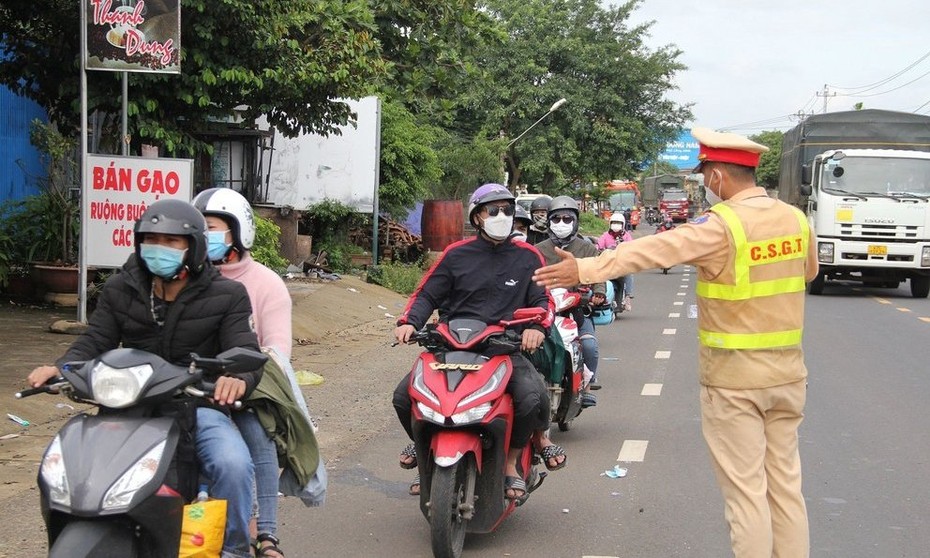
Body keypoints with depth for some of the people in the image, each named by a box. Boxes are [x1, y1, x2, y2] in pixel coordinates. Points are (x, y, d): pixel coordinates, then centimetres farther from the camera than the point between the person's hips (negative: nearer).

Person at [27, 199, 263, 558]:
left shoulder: (226, 296, 1)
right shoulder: (119, 291, 10)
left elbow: (246, 352, -8)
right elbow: (95, 341, 5)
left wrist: (237, 378, -35)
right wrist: (61, 368, -19)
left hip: (198, 405, -3)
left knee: (234, 464, -32)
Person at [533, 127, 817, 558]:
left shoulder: (721, 226, -16)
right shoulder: (795, 219, 4)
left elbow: (652, 250, -22)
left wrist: (585, 270, -22)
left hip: (734, 380, -6)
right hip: (787, 373, 6)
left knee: (745, 490, 2)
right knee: (785, 483, 15)